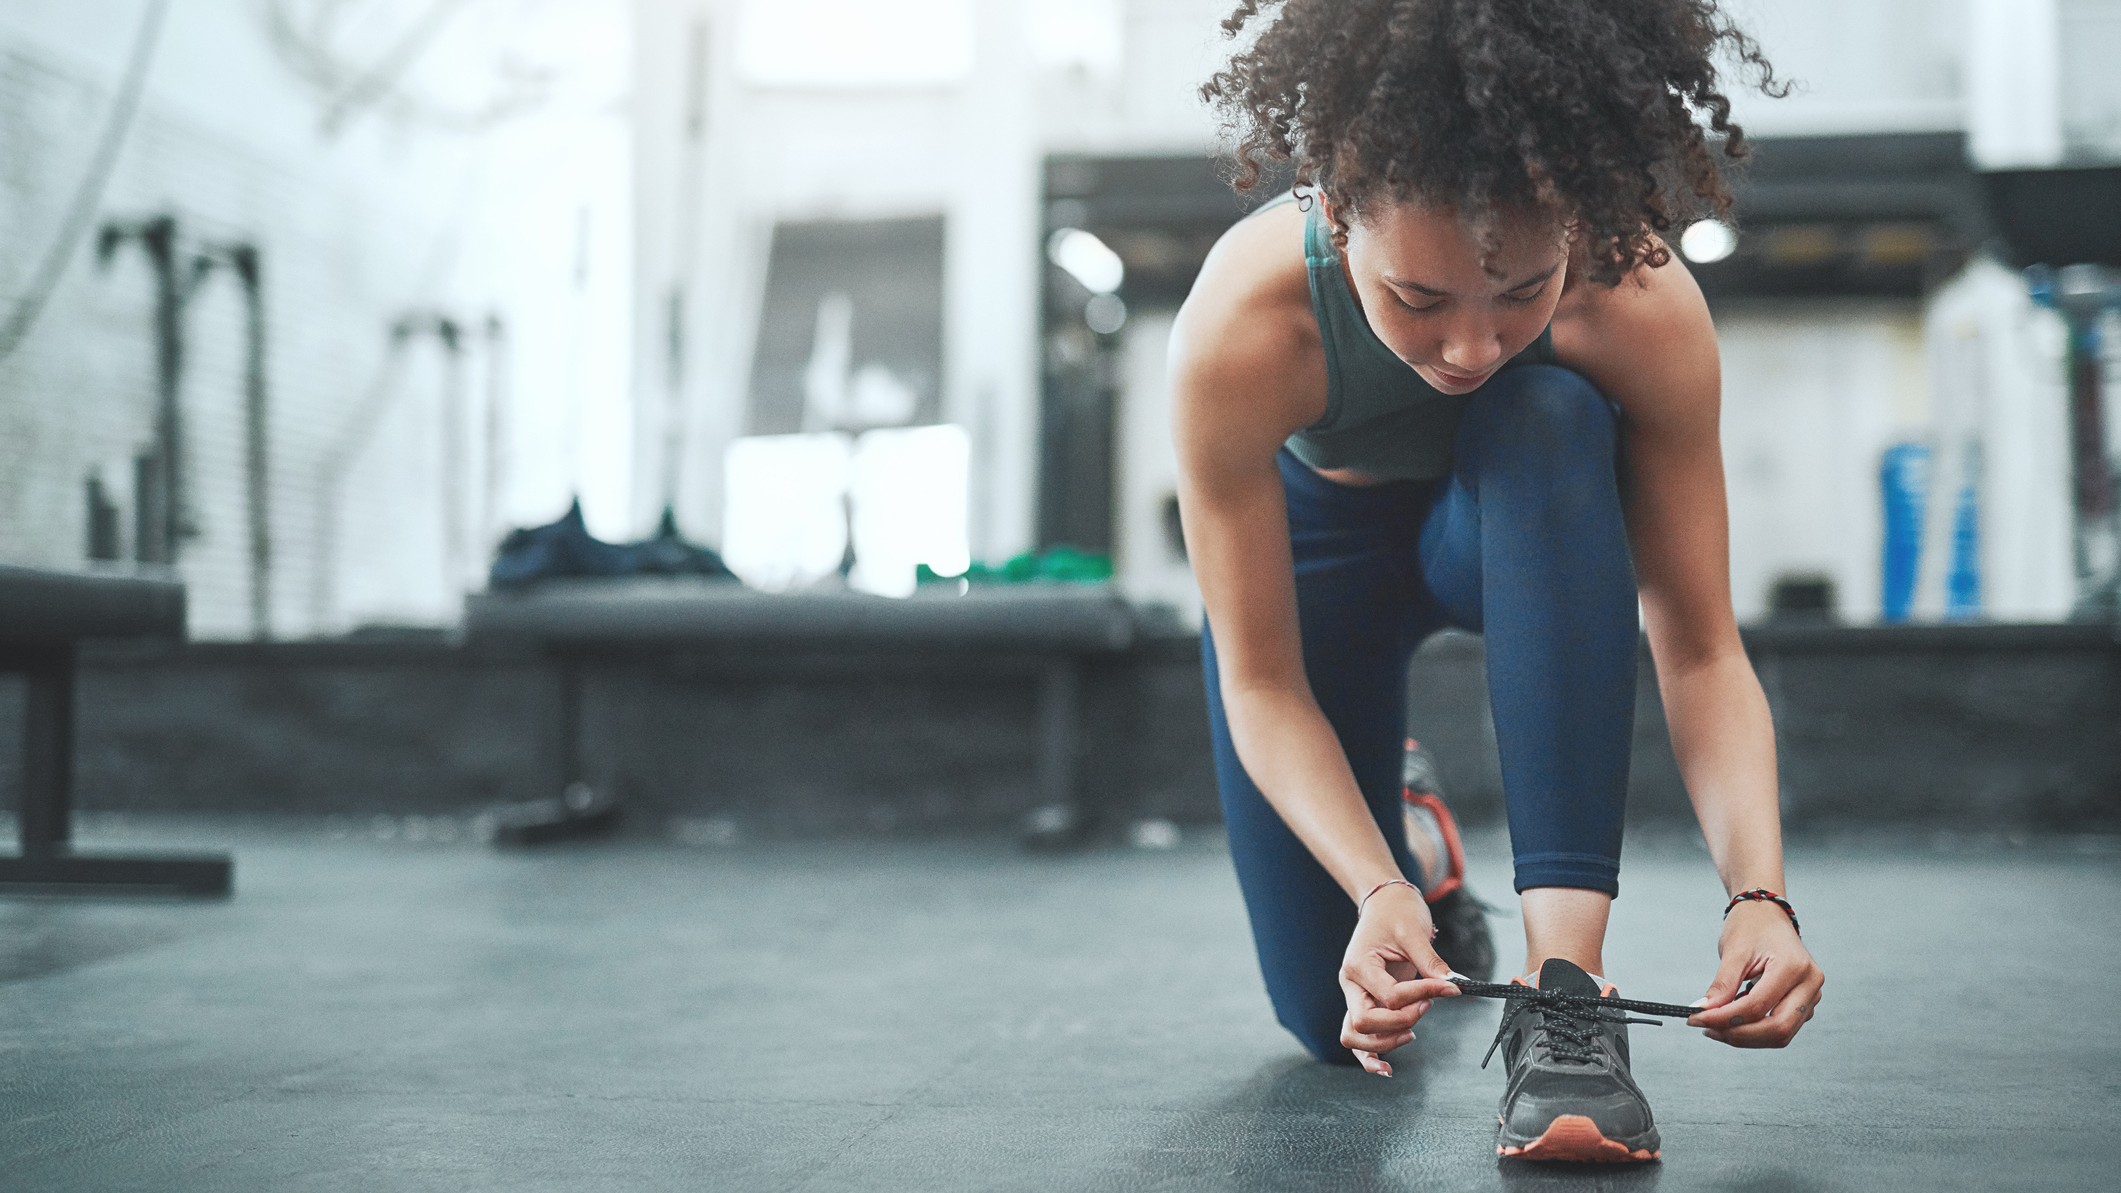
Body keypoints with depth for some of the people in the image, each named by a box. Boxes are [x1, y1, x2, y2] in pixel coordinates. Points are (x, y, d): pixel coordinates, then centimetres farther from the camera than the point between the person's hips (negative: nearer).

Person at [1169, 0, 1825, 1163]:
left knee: (1549, 424, -39)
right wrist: (1378, 890, -43)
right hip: (1317, 544, 0)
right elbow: (1262, 685, -28)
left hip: (1524, 530, 0)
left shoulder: (1644, 306, -35)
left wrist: (1761, 893, -42)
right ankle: (1402, 841, 37)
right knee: (1333, 1013, -2)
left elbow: (1701, 653, -27)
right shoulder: (1239, 327, -38)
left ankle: (1567, 984, -36)